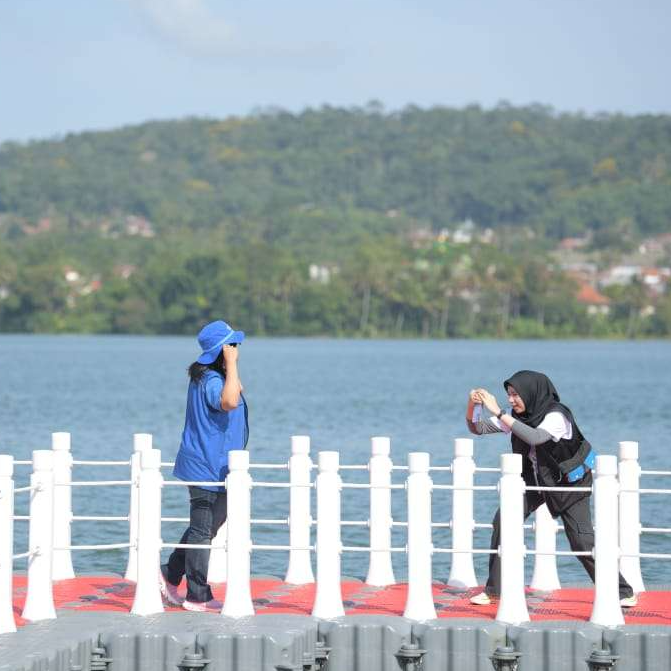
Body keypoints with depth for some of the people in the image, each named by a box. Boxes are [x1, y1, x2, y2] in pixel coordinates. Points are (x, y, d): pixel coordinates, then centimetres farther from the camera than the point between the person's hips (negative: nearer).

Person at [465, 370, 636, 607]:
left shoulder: (556, 416, -28)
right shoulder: (518, 417, -8)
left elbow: (535, 437, -47)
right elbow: (477, 428, -5)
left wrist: (498, 412, -47)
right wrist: (473, 404, -26)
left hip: (569, 482, -6)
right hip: (536, 480, 6)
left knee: (583, 541, -10)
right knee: (503, 520, -12)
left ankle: (623, 592, 8)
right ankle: (493, 589, -4)